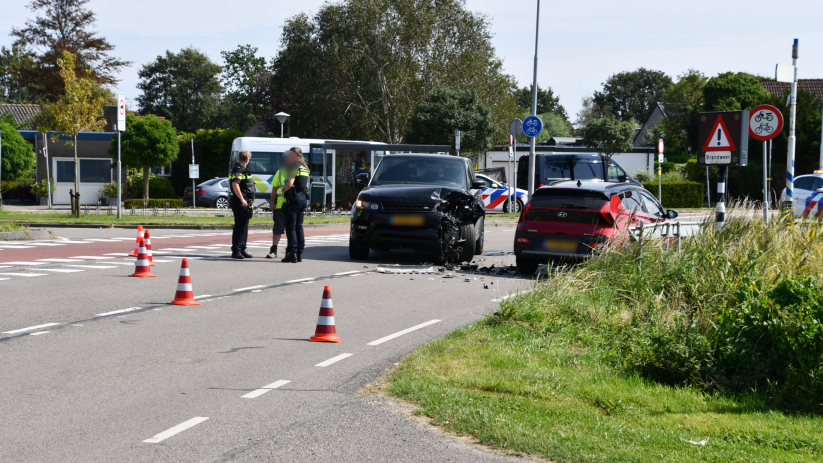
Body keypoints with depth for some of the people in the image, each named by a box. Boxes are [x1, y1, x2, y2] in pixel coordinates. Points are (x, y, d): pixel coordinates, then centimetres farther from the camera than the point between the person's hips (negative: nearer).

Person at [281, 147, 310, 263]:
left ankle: (292, 253, -8)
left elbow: (290, 183, -22)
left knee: (291, 227, -5)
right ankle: (300, 254, 12)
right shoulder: (304, 168, 15)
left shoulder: (294, 167, -12)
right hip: (303, 198, 8)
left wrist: (283, 190, -6)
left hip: (294, 198, -8)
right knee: (299, 226, 12)